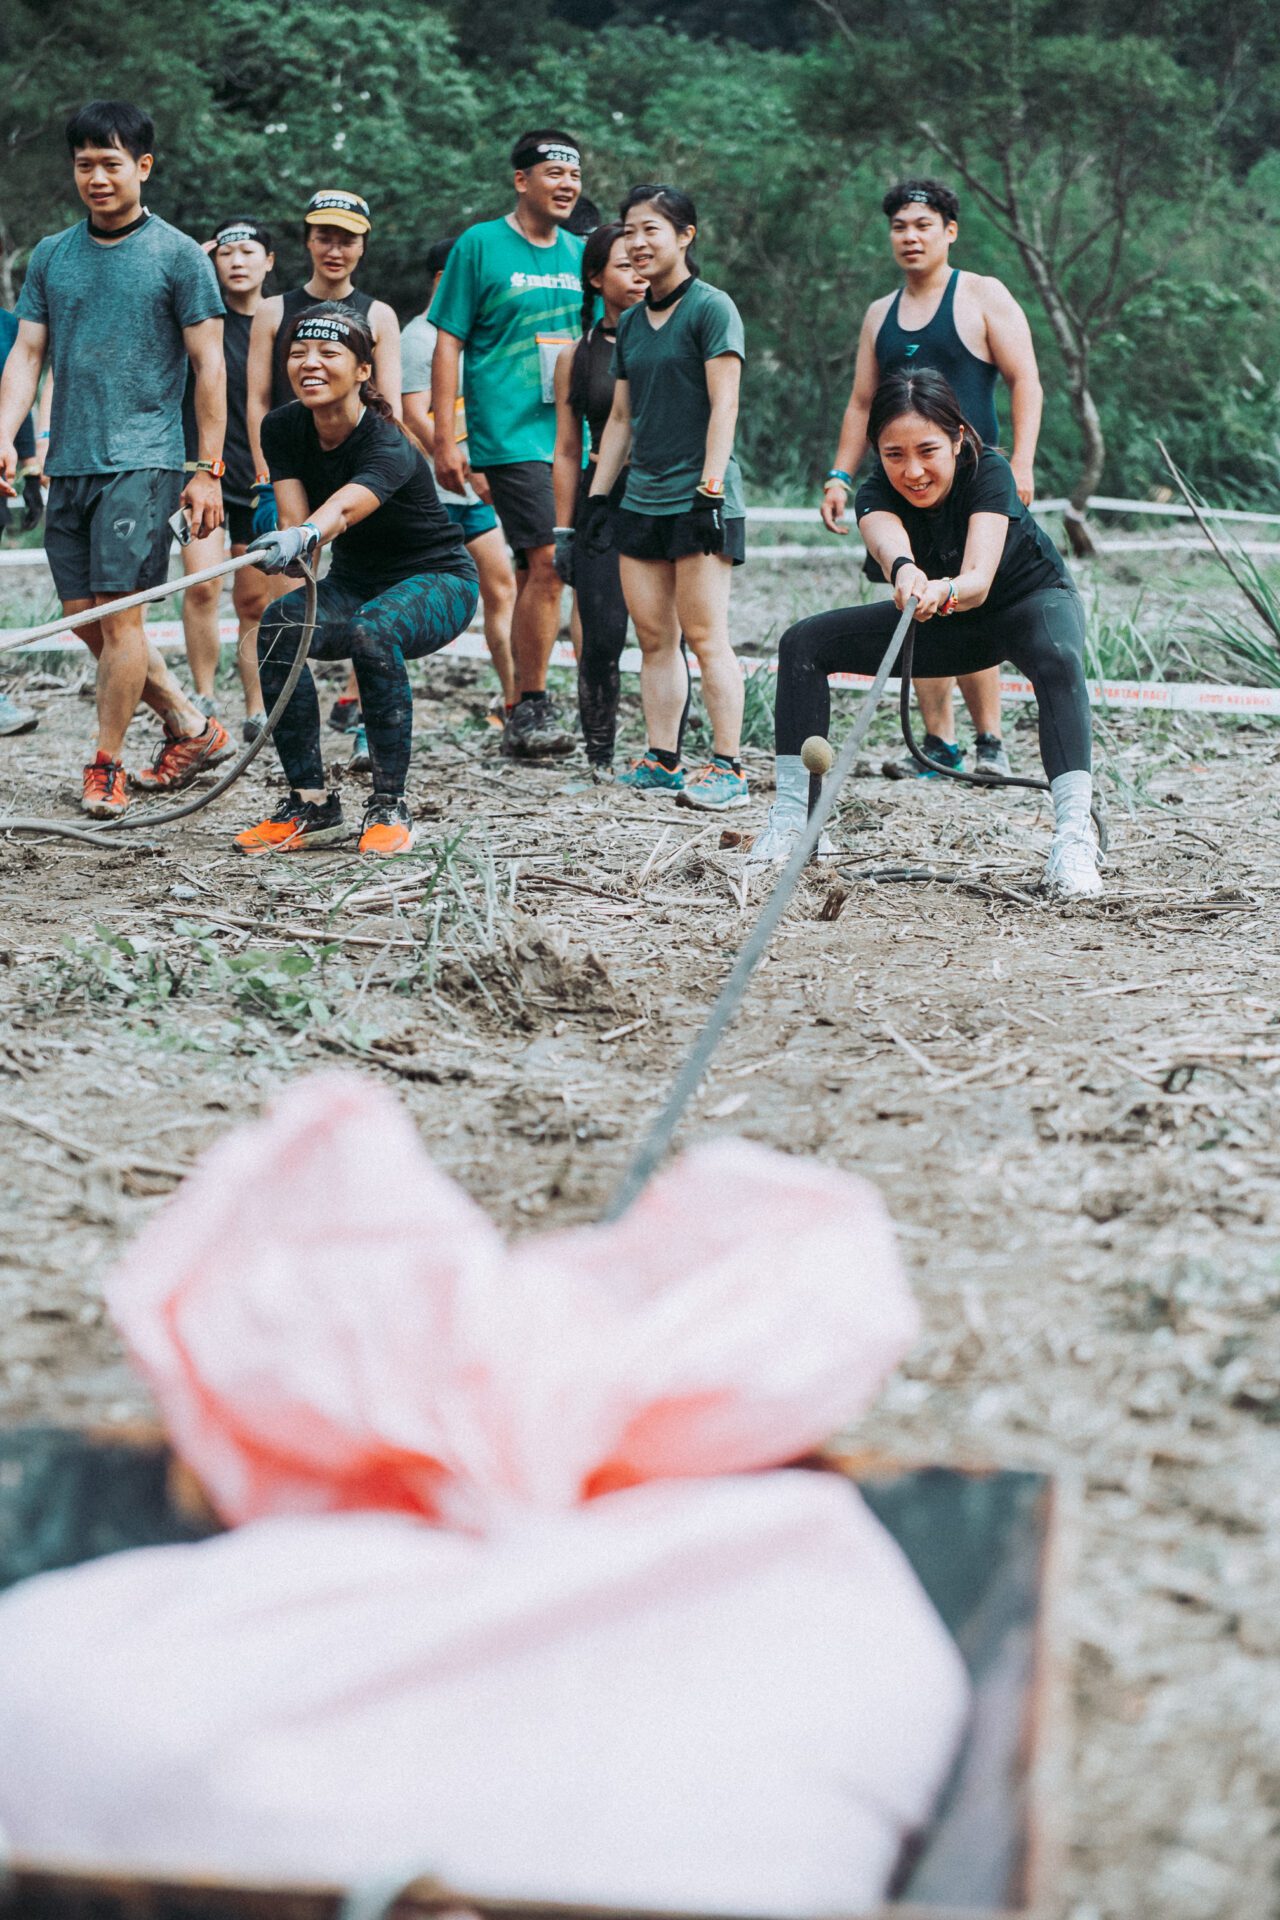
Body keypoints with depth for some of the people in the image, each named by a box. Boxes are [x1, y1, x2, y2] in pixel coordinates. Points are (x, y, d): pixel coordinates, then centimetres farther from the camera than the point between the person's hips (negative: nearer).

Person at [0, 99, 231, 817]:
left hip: (143, 461, -6)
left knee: (118, 612, -11)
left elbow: (210, 365, -2)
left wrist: (208, 469, -6)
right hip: (68, 463, 6)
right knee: (86, 618, 6)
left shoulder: (178, 255, -1)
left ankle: (107, 766, 1)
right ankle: (194, 729, 21)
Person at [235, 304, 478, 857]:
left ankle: (390, 809, -23)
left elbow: (345, 508, -48)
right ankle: (312, 807, -18)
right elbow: (295, 519, -19)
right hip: (354, 581, 5)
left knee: (373, 630, -38)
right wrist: (289, 546, -42)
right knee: (278, 626, -27)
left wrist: (306, 535, -69)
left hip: (437, 582, -5)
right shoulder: (283, 429, -9)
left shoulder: (388, 446, -27)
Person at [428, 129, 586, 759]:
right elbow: (448, 342, -2)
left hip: (573, 438, 6)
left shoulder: (581, 254, 14)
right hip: (509, 435, -5)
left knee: (535, 570, 8)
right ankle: (533, 707, -9)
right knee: (547, 561, -17)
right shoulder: (480, 245, -1)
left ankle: (522, 719, 14)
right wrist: (444, 438, -8)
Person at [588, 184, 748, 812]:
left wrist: (711, 487, -18)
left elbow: (723, 406, -11)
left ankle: (727, 767, -8)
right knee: (654, 636, 6)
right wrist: (597, 496, 14)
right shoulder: (630, 323, 16)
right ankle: (661, 760, 10)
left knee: (705, 635, -9)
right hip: (641, 497, 7)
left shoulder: (711, 308, -5)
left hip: (698, 497, -7)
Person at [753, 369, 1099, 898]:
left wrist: (946, 590, -68)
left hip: (1033, 600, -4)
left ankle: (1074, 839, -47)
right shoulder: (876, 493, -23)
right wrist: (905, 571, -71)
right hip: (946, 622, 4)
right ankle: (790, 820, -6)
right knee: (804, 643, -11)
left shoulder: (988, 472, -30)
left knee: (1058, 658, -40)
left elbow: (979, 578, -45)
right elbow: (886, 539, -48)